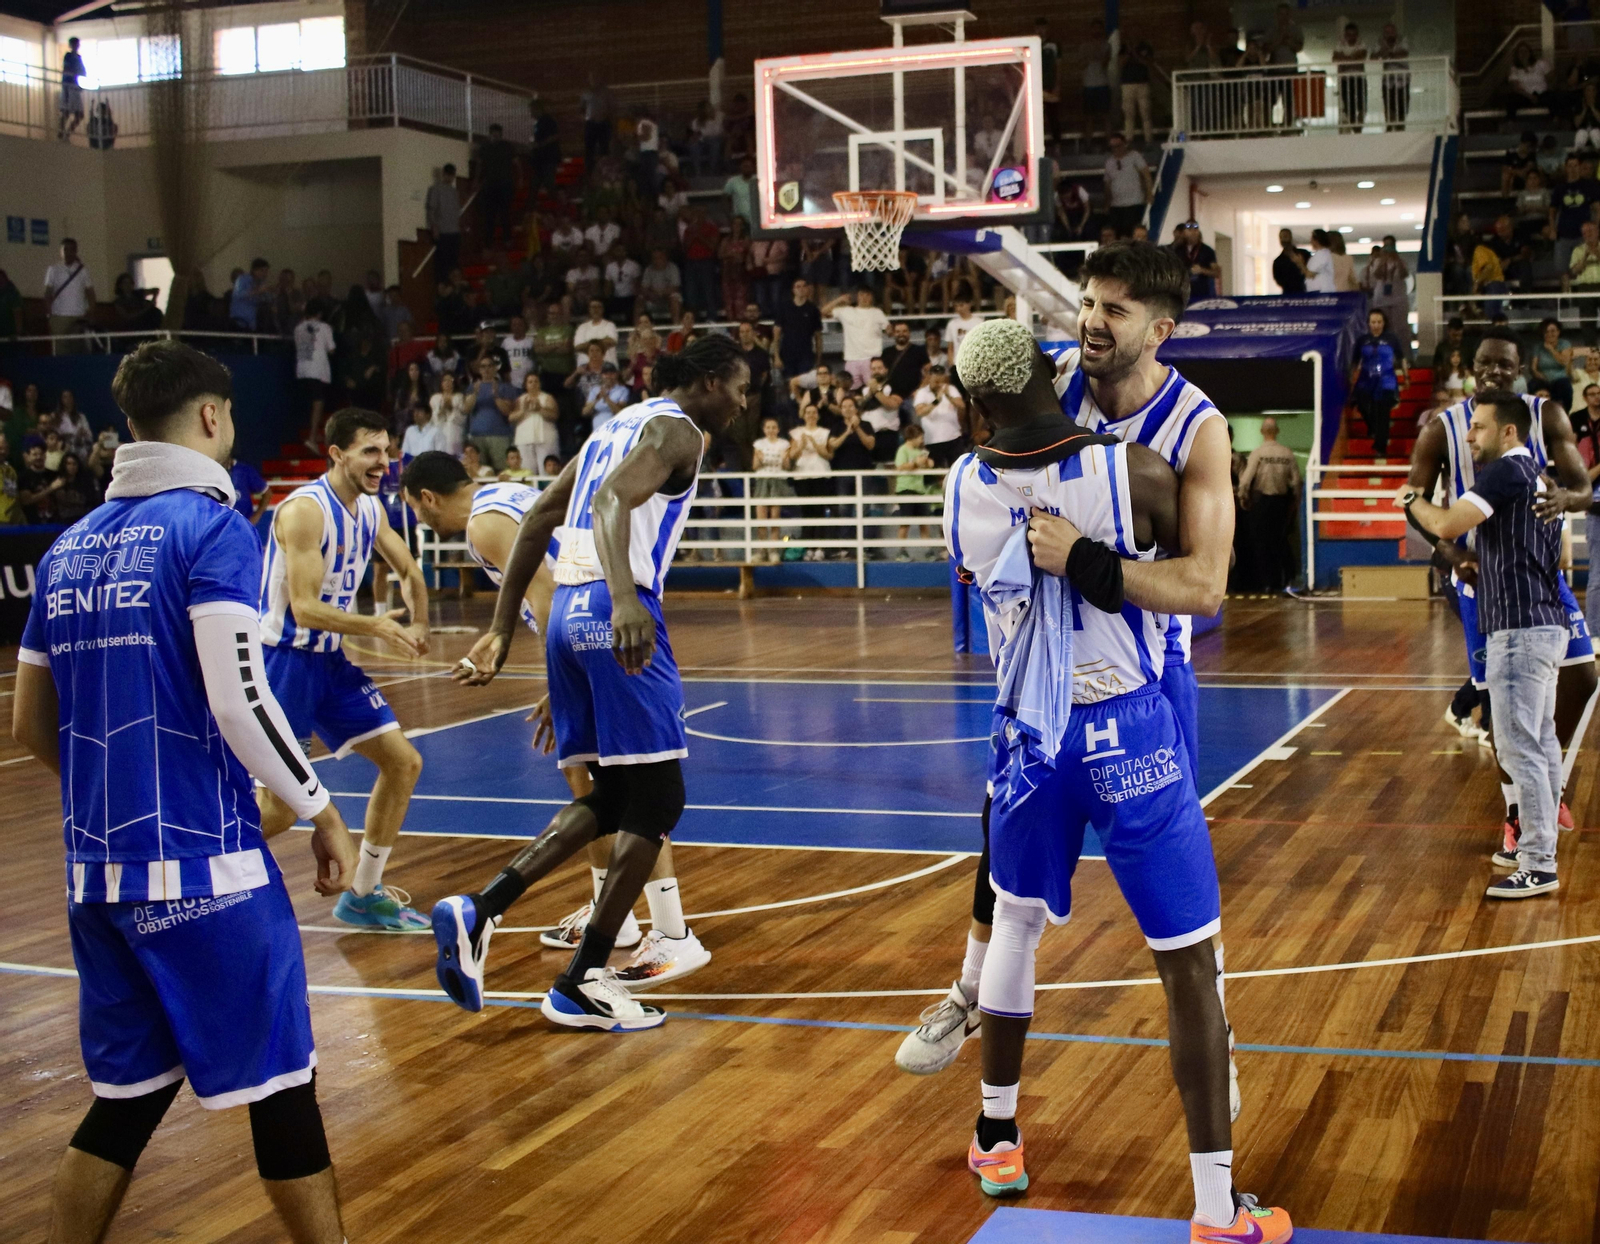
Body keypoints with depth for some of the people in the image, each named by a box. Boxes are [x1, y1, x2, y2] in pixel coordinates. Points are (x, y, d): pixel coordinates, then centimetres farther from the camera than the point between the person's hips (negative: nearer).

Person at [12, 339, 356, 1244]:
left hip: (98, 870, 7)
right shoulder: (212, 528, -8)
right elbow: (239, 702, -17)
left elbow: (30, 726, 17)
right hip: (205, 865, -7)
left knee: (130, 1093, 16)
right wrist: (322, 812, -6)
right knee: (281, 1086, 3)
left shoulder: (71, 546, 13)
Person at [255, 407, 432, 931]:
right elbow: (305, 609, -25)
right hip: (285, 662, -9)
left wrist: (418, 623, 3)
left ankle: (363, 895, 19)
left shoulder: (371, 509, 6)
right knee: (278, 808, -11)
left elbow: (409, 572, 20)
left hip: (331, 662, 9)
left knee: (403, 762, 7)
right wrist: (377, 626, -29)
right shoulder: (306, 509, -20)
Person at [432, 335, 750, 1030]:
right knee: (657, 798, 0)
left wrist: (501, 631, 20)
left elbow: (536, 522, 20)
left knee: (611, 796, 16)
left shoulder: (618, 427, 24)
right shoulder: (676, 428, -2)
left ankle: (479, 911, 1)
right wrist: (624, 599, -38)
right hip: (618, 616, -9)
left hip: (569, 610, 9)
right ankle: (583, 984, 0)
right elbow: (612, 500, -22)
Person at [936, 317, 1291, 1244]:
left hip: (1029, 733, 4)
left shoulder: (962, 490, -4)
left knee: (1016, 924, 26)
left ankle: (998, 1142, 39)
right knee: (1189, 965, 4)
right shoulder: (1137, 471, -15)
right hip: (1129, 734, -4)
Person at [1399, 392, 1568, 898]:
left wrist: (1411, 498, 0)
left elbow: (1447, 526, -21)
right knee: (1542, 743, 15)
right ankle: (1536, 845, 24)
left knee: (1519, 748, -8)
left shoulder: (1506, 471, -12)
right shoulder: (1537, 478, 19)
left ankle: (1539, 867, -7)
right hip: (1546, 624, 11)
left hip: (1519, 630, -11)